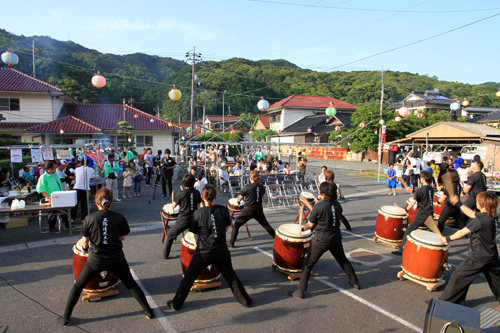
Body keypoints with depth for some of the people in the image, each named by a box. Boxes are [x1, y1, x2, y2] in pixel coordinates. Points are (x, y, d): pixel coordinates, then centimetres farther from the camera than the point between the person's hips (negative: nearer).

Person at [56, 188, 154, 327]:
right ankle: (148, 311, 21)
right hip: (117, 260, 1)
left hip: (95, 260, -1)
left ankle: (65, 318, 29)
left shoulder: (89, 218, -10)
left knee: (78, 286, 22)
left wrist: (81, 244, 20)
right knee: (131, 285, 17)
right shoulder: (119, 218, -10)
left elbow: (85, 243, -3)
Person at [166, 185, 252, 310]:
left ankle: (176, 303, 26)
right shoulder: (223, 210, -7)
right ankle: (246, 301, 25)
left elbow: (196, 235, -1)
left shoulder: (198, 213, -11)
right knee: (231, 276, 17)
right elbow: (226, 228, 6)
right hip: (221, 252, 2)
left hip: (203, 253, -1)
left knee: (188, 278, 14)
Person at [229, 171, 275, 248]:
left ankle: (231, 243, 5)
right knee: (266, 226, 20)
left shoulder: (247, 187, -14)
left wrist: (238, 201, 22)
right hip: (259, 210, 4)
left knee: (236, 225, 7)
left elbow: (240, 197, 0)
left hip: (248, 211, -4)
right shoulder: (262, 187, -2)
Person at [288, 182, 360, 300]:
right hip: (336, 237, 7)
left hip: (322, 240, -6)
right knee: (343, 260, 26)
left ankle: (300, 291, 3)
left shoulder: (318, 207, -16)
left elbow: (311, 225, -7)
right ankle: (355, 282, 41)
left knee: (308, 264, 2)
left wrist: (303, 228, 10)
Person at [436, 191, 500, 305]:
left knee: (459, 277, -1)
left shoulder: (480, 220, -24)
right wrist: (458, 203, 19)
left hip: (478, 257, -8)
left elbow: (462, 232, -19)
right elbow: (472, 214, 15)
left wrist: (447, 239, -6)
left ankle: (446, 301, 4)